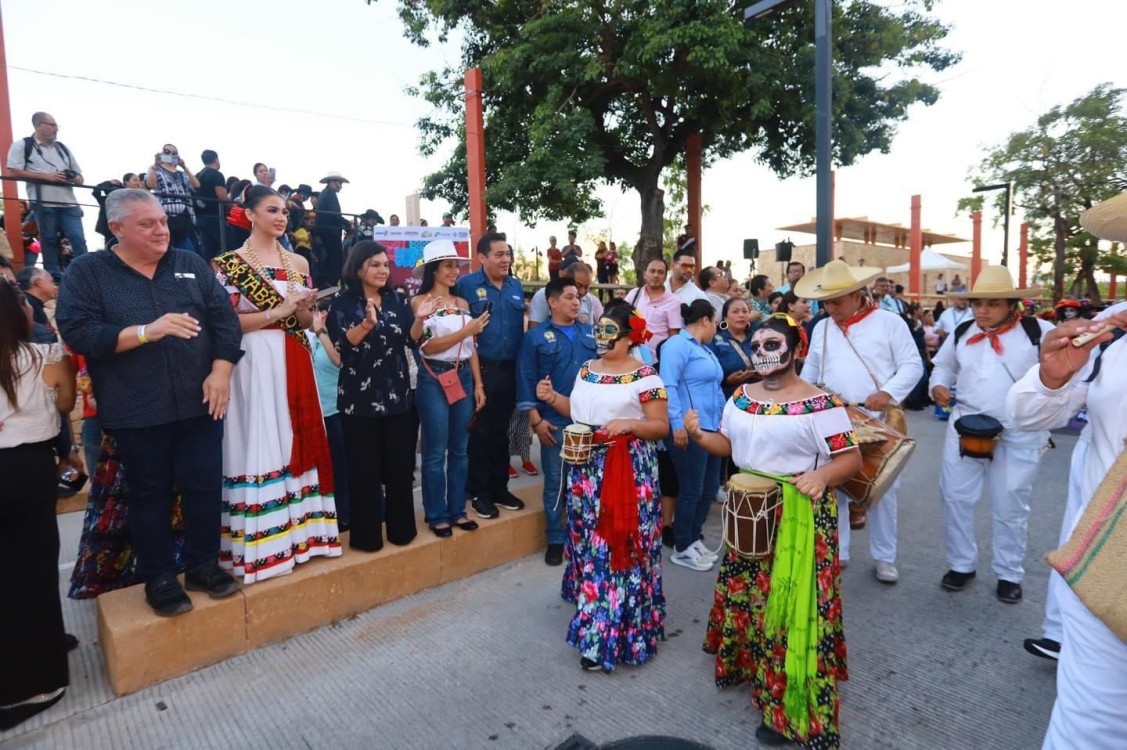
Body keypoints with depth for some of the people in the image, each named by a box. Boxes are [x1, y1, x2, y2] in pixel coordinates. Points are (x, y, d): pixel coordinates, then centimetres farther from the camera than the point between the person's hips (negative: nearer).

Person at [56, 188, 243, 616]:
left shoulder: (191, 264, 8)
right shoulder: (87, 272, 0)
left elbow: (224, 317, 2)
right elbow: (77, 333, -10)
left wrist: (221, 371, -10)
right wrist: (147, 331, -23)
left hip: (199, 403, 2)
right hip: (135, 412, -2)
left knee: (205, 484, 8)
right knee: (150, 492, 10)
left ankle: (203, 565, 26)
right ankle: (158, 578, 26)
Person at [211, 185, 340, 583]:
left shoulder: (298, 263, 12)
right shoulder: (229, 263, -1)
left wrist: (302, 309, -8)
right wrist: (277, 312, -14)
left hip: (295, 364, 5)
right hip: (254, 364, -5)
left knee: (297, 441, 6)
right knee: (259, 447, -4)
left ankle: (300, 530, 17)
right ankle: (262, 542, 6)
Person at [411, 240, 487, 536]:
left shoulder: (462, 303, 10)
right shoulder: (420, 302, -5)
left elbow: (471, 347, 11)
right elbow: (428, 346, -14)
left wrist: (478, 384, 5)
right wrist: (467, 330, -16)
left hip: (464, 376, 5)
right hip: (434, 378, -5)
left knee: (460, 449, 11)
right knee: (436, 451, 2)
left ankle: (457, 510, 23)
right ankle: (437, 515, 15)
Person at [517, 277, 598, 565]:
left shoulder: (590, 334, 10)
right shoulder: (536, 336, -1)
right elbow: (526, 381, -4)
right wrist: (536, 420, -10)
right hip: (554, 423, -3)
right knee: (556, 482, 7)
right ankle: (556, 539, 21)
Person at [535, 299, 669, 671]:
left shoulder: (645, 376, -9)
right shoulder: (586, 370, 11)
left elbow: (661, 427, -8)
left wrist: (629, 424, -24)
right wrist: (553, 398, 4)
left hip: (627, 472, -6)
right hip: (586, 470, 7)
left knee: (619, 548, -2)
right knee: (589, 542, 16)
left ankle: (606, 636, 8)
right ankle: (592, 608, 37)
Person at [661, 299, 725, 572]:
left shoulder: (705, 349, 21)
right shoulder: (677, 345, -10)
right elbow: (668, 386, -19)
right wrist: (677, 424, -24)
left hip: (711, 429, 10)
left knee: (709, 488, 14)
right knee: (692, 491, -1)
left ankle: (694, 539, 30)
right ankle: (681, 548, 15)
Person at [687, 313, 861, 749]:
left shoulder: (819, 404, -15)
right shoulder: (741, 397, 5)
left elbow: (851, 458, -15)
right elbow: (728, 445, 12)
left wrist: (822, 474, -35)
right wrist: (699, 435, -8)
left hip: (799, 519, -6)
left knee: (791, 606, 1)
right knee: (744, 593, 18)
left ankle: (788, 704, 17)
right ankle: (744, 662, 43)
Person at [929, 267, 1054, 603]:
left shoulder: (1038, 332, -4)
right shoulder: (961, 333, 6)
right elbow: (944, 365, 20)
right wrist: (938, 385, 2)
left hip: (1018, 435, -3)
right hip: (965, 427, 3)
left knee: (1011, 507, 9)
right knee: (955, 497, 7)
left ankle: (1009, 574, 27)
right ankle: (961, 564, 25)